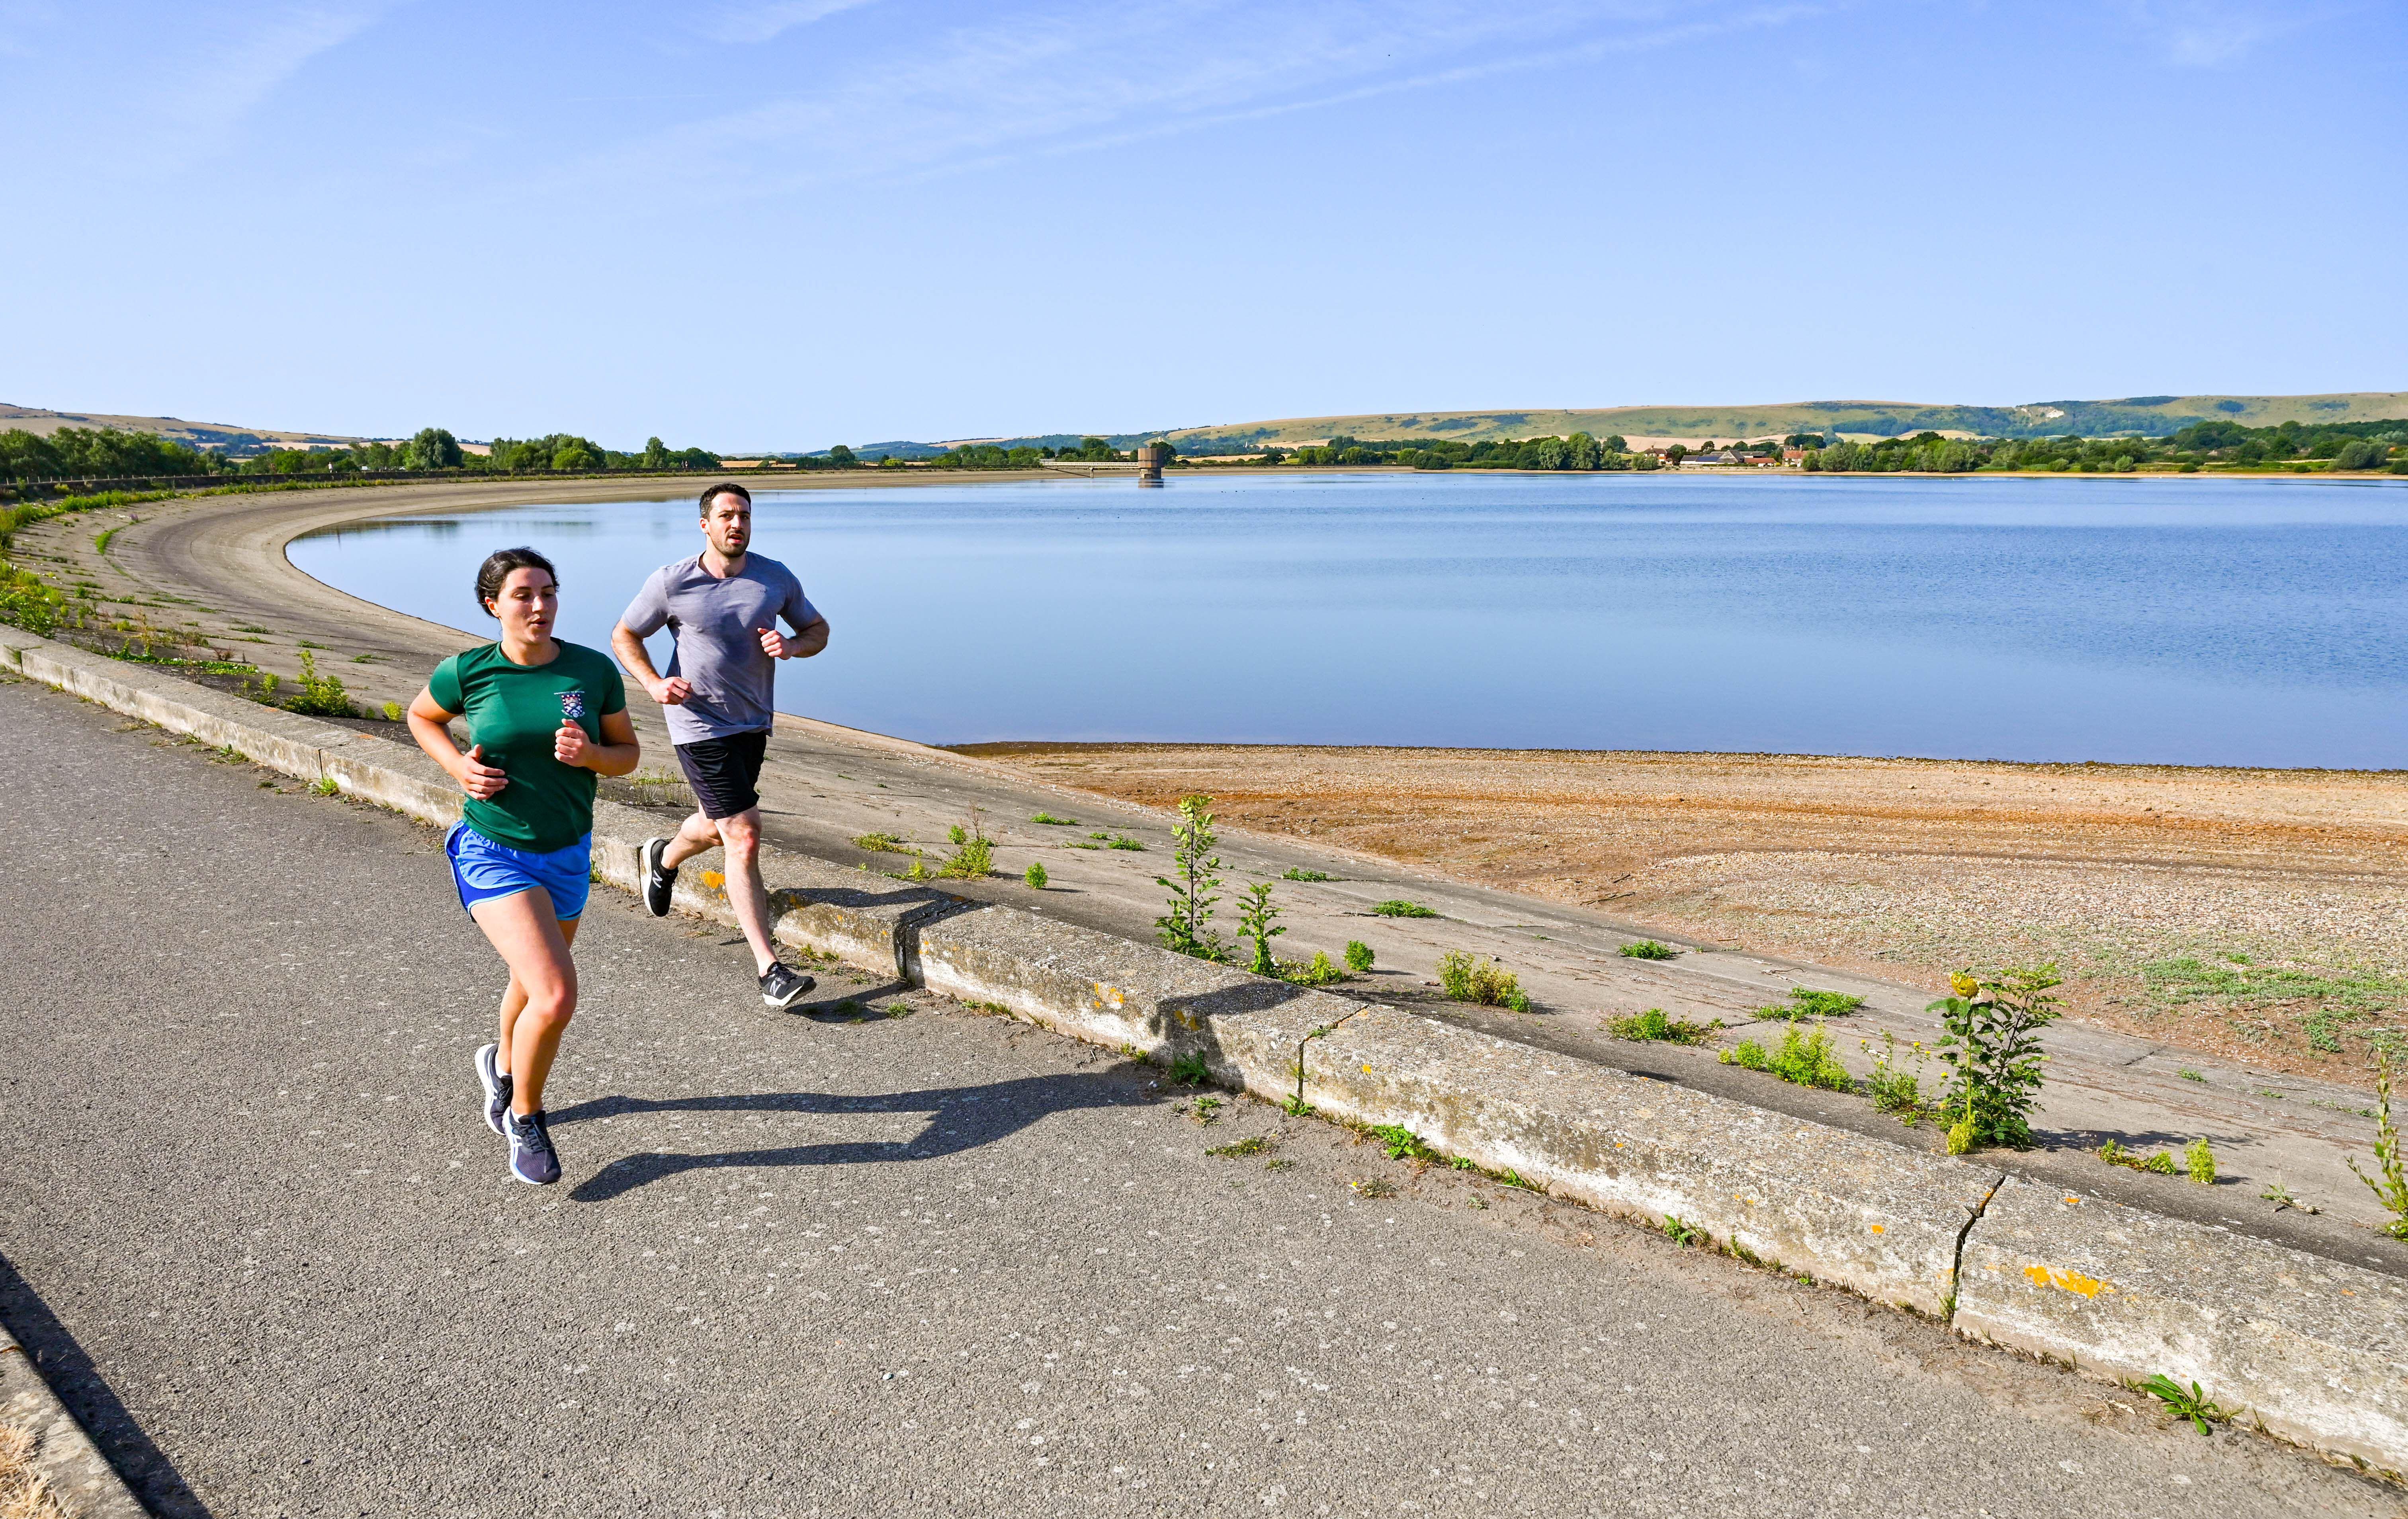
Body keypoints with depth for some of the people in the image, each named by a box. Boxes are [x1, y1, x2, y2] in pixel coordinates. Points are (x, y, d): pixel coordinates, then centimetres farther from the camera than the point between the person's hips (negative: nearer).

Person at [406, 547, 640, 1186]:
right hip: (493, 853, -4)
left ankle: (502, 1064, 58)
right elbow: (421, 715, 9)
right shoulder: (468, 672, -12)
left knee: (533, 984, 25)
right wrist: (457, 766, -9)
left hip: (567, 855, 4)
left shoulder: (595, 670, -8)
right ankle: (525, 1116, 7)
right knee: (556, 995, -20)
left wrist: (590, 755, -20)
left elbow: (627, 753, 2)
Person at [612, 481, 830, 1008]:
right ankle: (769, 969, -10)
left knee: (720, 826, 25)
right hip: (699, 724, -5)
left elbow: (818, 629, 11)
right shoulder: (671, 582, -9)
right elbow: (624, 636, 4)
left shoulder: (776, 578, -1)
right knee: (744, 837, -13)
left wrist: (791, 645, -13)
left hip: (753, 723, 5)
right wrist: (655, 684, -13)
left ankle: (663, 859, 61)